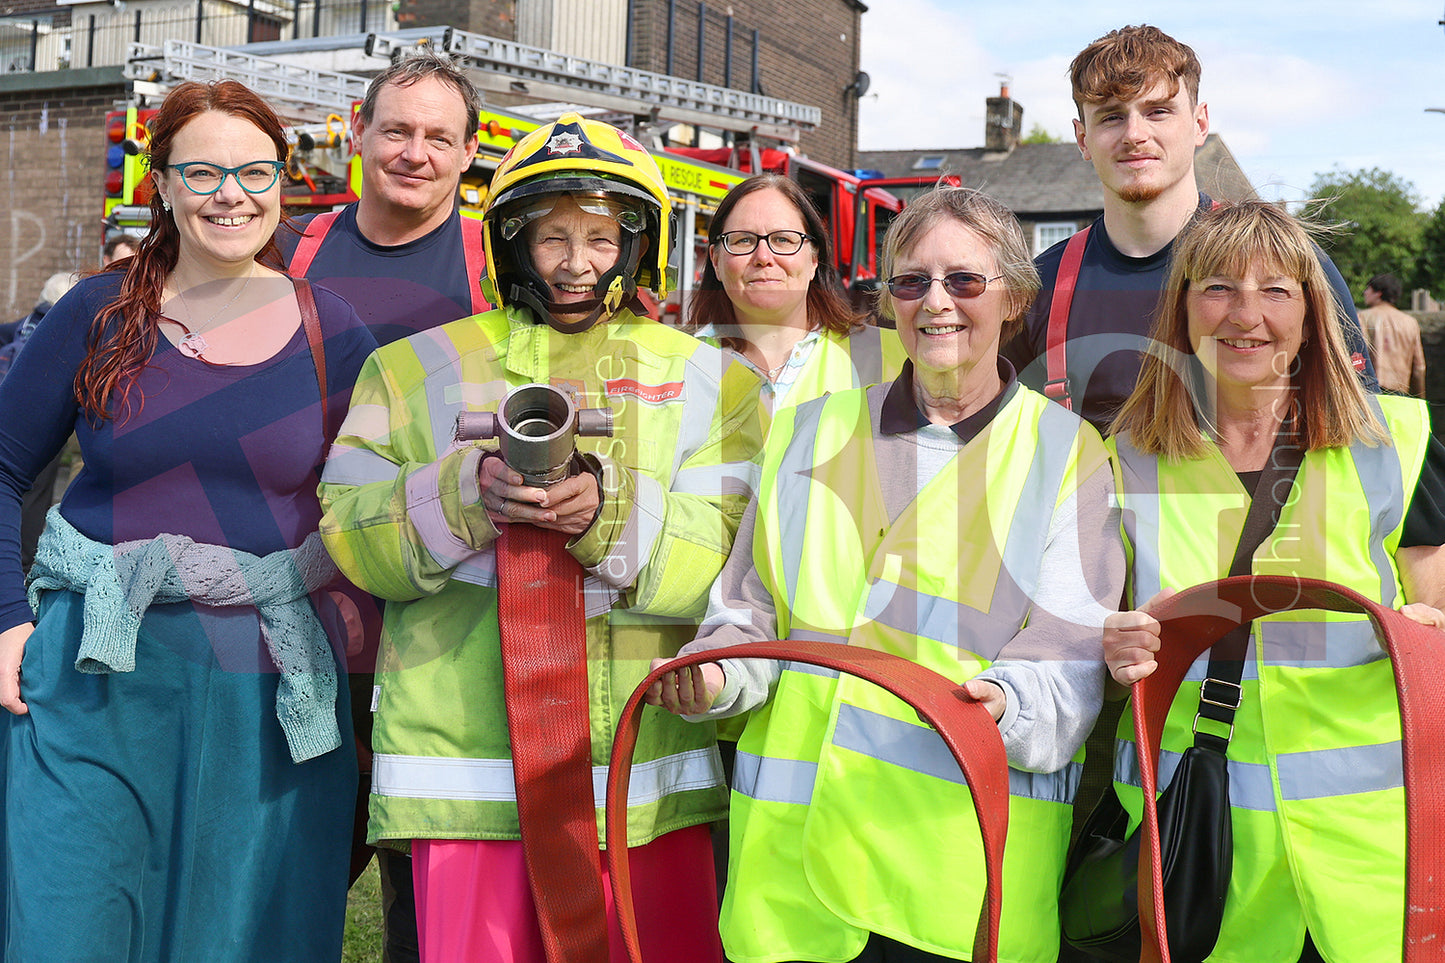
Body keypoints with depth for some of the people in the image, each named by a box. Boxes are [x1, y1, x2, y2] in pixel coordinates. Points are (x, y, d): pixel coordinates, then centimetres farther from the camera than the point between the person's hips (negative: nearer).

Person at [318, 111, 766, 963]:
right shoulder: (418, 368, 11)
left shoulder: (709, 380, 10)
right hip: (469, 769, 0)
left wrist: (614, 510, -20)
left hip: (651, 772, 1)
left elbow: (734, 562, -2)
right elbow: (350, 536, 2)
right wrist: (467, 493, -16)